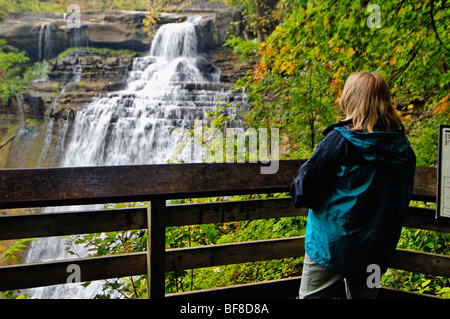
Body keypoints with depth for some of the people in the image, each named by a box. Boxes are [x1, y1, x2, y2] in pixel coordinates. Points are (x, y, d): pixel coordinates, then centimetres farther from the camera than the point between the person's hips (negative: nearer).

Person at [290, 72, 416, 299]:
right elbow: (403, 198, 13)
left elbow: (305, 191, -14)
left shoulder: (340, 139, -17)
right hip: (376, 251, 6)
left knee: (311, 296, 6)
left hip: (332, 245, -5)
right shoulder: (403, 148, 1)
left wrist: (299, 194, 7)